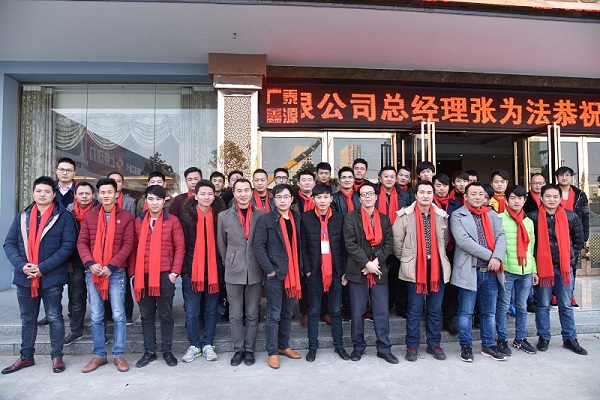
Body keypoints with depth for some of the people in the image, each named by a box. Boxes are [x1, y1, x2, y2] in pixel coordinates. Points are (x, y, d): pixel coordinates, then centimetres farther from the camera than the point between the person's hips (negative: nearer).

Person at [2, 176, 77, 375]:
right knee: (27, 319, 16)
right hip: (24, 277, 4)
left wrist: (43, 268, -17)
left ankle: (57, 356, 18)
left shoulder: (64, 217, -4)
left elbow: (68, 245, -11)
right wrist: (21, 266, -12)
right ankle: (26, 356, 30)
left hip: (52, 277, -4)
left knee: (54, 318, 4)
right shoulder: (22, 216, 9)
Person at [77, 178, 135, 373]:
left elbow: (127, 244, -5)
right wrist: (90, 263, -11)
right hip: (93, 272, 3)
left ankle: (119, 355, 14)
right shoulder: (89, 216, 9)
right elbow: (82, 242, 5)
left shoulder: (126, 217, 0)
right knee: (96, 316, 10)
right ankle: (99, 355, 23)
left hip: (116, 272, -3)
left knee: (118, 315, 2)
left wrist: (111, 266, -14)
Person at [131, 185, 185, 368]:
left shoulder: (172, 220, 0)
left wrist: (175, 271, -9)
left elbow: (180, 246, -3)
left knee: (165, 314, 7)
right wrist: (133, 272, 3)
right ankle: (149, 351, 24)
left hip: (165, 275, -3)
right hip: (142, 276, 3)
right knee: (146, 315, 12)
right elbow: (134, 248, 9)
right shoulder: (138, 222, 9)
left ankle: (167, 351, 20)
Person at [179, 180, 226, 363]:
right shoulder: (187, 215, -3)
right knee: (191, 312, 7)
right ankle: (194, 345, 24)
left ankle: (208, 345, 26)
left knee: (211, 310, 12)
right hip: (192, 270, 0)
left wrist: (222, 266, 1)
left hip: (214, 270, 1)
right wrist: (182, 267, -5)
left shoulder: (219, 215, -1)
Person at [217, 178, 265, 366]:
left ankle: (249, 349, 24)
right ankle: (238, 349, 25)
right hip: (233, 272, 1)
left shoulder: (262, 216, -1)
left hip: (255, 272, 0)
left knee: (252, 315, 10)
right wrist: (228, 263, 8)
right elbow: (221, 244, 10)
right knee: (235, 315, 10)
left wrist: (263, 265, 4)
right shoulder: (224, 216, 2)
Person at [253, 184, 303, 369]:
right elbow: (258, 246, -10)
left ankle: (284, 346, 31)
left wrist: (301, 267, 3)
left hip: (293, 274, 5)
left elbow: (300, 244, 11)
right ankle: (272, 352, 16)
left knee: (287, 313, 16)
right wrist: (269, 269, -13)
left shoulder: (297, 219, 10)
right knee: (274, 315, 3)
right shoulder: (265, 219, -4)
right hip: (274, 274, -5)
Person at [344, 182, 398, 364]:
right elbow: (350, 244, -9)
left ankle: (384, 349, 20)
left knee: (382, 312, 6)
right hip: (357, 272, -2)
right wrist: (367, 263, -13)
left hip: (379, 272, 3)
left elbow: (389, 244, 4)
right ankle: (358, 347, 24)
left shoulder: (384, 219, 11)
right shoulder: (351, 217, -1)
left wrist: (376, 261, -10)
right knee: (357, 312, 8)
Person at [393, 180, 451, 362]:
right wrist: (405, 260, 4)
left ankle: (434, 344, 27)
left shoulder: (442, 216, 5)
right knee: (415, 309, 5)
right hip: (415, 268, -3)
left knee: (435, 309, 12)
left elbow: (445, 241, 15)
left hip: (437, 267, 3)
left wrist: (439, 257, 13)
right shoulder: (405, 215, -5)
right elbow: (397, 242, -1)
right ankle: (412, 345, 18)